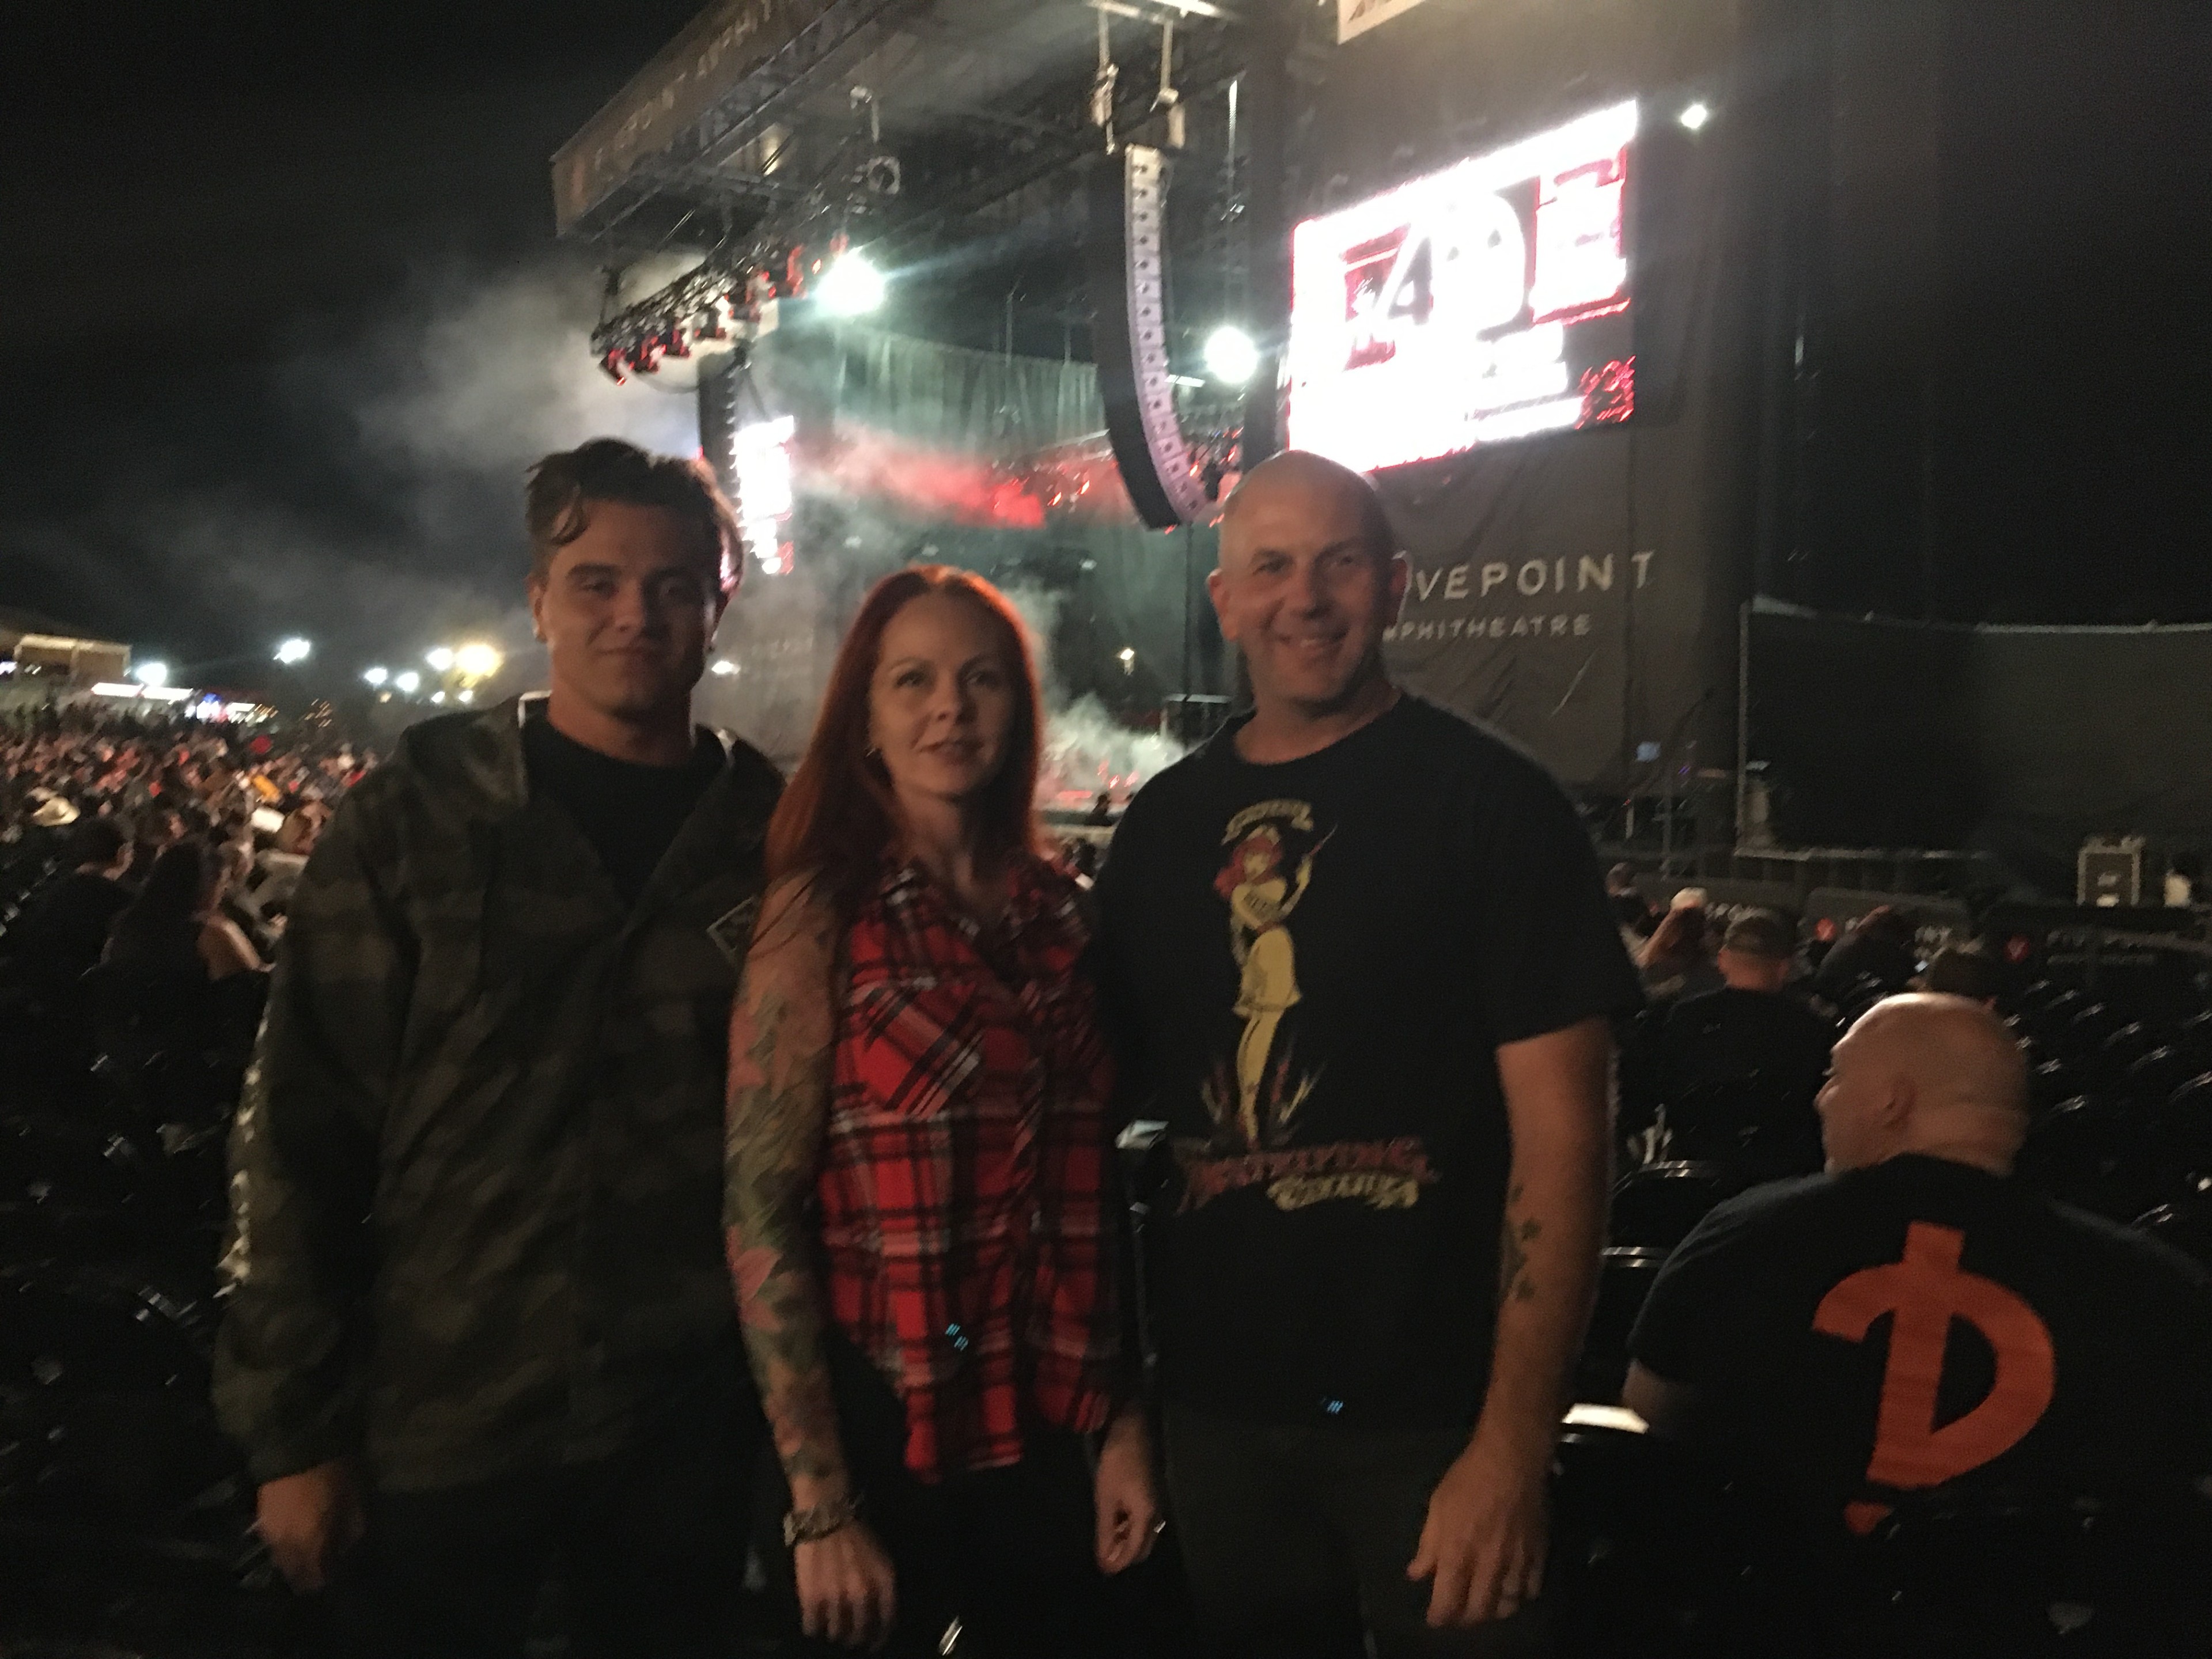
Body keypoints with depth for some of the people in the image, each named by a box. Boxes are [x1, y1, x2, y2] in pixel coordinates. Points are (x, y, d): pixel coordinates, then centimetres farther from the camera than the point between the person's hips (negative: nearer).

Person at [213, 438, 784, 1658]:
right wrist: (292, 1425, -5)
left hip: (687, 1429, 1)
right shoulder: (414, 813, -5)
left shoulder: (777, 835, -1)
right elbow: (303, 1128, -4)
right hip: (435, 1424, -1)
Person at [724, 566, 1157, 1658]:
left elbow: (1086, 1193, 8)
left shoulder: (1061, 914, 4)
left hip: (1043, 1440, 4)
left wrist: (1121, 1424, 4)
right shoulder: (822, 909, -10)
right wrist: (820, 1507, -15)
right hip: (876, 1440, -4)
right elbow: (758, 1212, -13)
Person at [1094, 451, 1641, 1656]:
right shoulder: (1163, 824, 6)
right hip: (1212, 1410, 4)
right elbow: (1109, 1101, 11)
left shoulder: (1490, 801, -8)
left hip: (1429, 1418, -4)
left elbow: (1559, 1131, -11)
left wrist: (1514, 1443, -16)